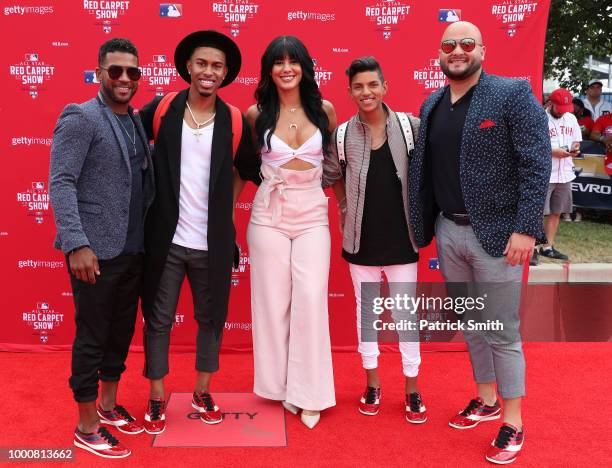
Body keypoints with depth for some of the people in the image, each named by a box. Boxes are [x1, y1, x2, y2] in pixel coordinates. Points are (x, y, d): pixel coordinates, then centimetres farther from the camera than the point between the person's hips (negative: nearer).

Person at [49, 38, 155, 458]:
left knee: (122, 332, 17)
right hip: (96, 250, -7)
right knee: (92, 337, 4)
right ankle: (87, 428, 19)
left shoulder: (137, 121, 12)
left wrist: (147, 236, 6)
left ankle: (109, 405, 35)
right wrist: (77, 244, -22)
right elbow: (61, 183, -14)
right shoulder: (80, 117, -9)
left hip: (133, 249, 7)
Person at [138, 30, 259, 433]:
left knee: (211, 319, 12)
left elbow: (247, 169, 14)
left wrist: (224, 202, 8)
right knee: (158, 320, 8)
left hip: (212, 244, 1)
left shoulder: (234, 122, 0)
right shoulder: (161, 111, -2)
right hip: (166, 240, -1)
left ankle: (203, 392, 31)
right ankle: (157, 398, 23)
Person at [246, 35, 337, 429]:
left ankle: (308, 392, 7)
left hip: (313, 215, 0)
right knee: (274, 301, 5)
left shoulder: (324, 110, 3)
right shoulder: (257, 114, 0)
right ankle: (281, 385, 21)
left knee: (311, 300, -5)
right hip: (269, 215, 0)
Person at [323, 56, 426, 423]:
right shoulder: (342, 135, -3)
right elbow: (331, 177, 7)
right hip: (362, 241, 1)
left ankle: (412, 388, 23)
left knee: (405, 314, 7)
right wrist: (347, 209, -2)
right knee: (366, 311, 13)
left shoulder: (410, 127, -5)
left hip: (401, 240, -1)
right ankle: (373, 383, 30)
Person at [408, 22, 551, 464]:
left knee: (502, 331, 3)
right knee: (469, 324, 17)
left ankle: (513, 423, 19)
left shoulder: (513, 94, -8)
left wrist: (525, 228, -19)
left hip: (495, 234, -6)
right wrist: (424, 227, 8)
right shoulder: (431, 105, 11)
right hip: (448, 232, 6)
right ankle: (486, 399, 36)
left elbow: (537, 164, -13)